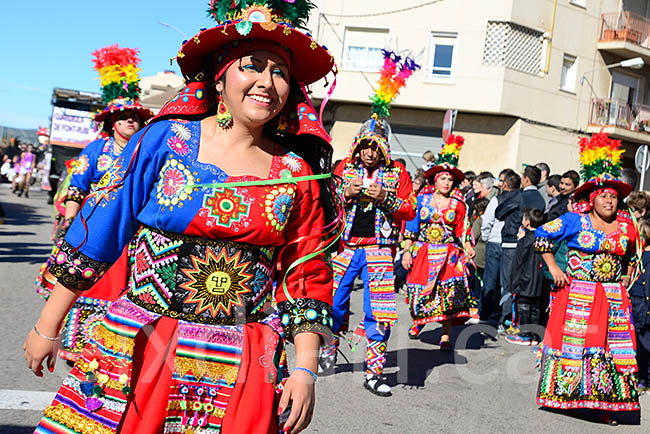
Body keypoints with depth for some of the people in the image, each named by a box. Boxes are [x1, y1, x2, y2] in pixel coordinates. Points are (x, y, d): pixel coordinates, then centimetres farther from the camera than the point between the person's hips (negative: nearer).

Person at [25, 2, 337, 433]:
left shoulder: (296, 173, 1)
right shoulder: (165, 139, -4)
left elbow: (306, 278, 4)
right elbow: (98, 232, -1)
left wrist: (305, 369, -2)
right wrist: (46, 327, 2)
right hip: (139, 350, 0)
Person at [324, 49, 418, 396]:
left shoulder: (397, 174, 4)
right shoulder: (345, 168, 8)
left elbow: (409, 210, 2)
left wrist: (385, 198, -14)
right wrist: (345, 194, -10)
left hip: (379, 248, -1)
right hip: (345, 245, 2)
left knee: (377, 310, -2)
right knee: (334, 302, 6)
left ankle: (374, 372, 6)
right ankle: (330, 350, 32)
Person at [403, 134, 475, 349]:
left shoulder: (458, 204, 5)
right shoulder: (422, 199, 4)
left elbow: (462, 231, 5)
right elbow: (411, 226, 4)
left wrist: (468, 249, -12)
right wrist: (407, 251, -2)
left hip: (448, 254, 0)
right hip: (423, 252, 0)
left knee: (448, 290, -11)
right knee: (421, 289, 2)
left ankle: (445, 335, -6)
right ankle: (418, 320, 34)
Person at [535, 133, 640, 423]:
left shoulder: (626, 226, 7)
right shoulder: (576, 221, -5)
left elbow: (632, 255, 26)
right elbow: (541, 236, -1)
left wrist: (627, 279, 15)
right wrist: (554, 269, -3)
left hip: (613, 298, 4)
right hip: (577, 295, -3)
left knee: (612, 345, 2)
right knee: (571, 342, 1)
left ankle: (605, 403, 11)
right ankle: (557, 394, 16)